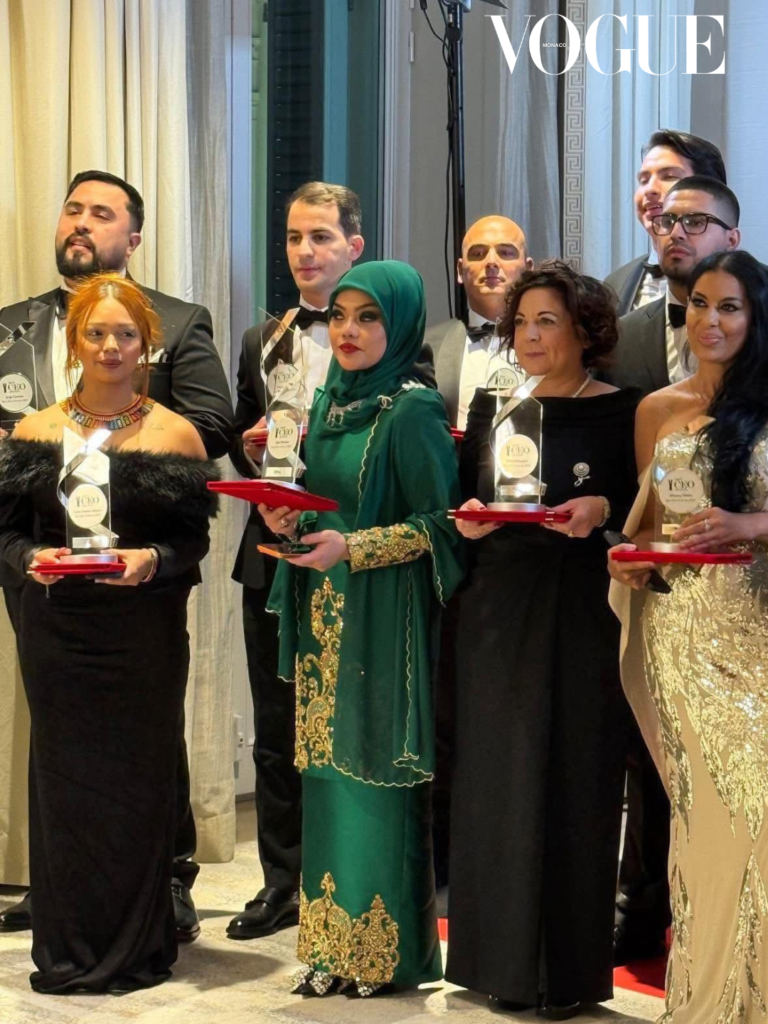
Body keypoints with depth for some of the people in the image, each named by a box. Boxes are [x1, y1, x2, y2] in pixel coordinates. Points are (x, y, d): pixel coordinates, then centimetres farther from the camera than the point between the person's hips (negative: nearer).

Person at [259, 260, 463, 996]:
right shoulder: (328, 404, 13)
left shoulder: (412, 412, -9)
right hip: (323, 618, 7)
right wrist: (291, 523, 1)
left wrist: (353, 547, -19)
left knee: (375, 774, -3)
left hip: (382, 623, -7)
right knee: (327, 771, 8)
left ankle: (386, 950, 7)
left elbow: (443, 522, -11)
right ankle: (332, 943, 17)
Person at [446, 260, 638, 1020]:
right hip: (497, 614, 4)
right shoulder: (490, 404, 11)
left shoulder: (620, 411, -1)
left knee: (572, 781, 0)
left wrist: (603, 509, -21)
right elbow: (461, 500, 13)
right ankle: (502, 959, 15)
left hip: (583, 618, -4)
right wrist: (465, 518, -9)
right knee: (494, 780, 5)